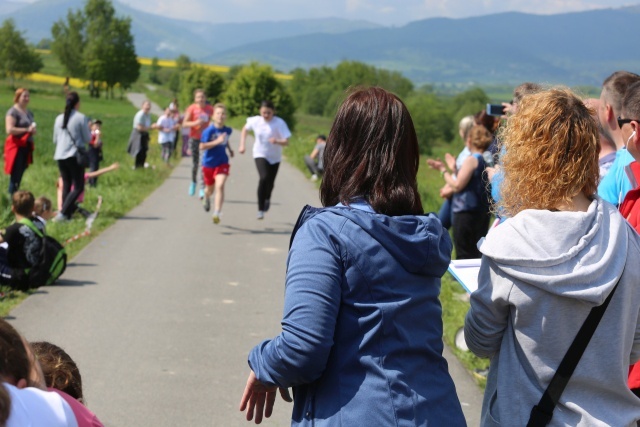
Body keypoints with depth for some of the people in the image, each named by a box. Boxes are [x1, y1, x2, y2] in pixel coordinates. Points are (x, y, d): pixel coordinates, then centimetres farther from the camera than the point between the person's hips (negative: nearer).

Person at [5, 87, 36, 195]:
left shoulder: (29, 113, 17)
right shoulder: (13, 112, -9)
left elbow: (32, 128, 31)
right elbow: (9, 130, -19)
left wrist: (33, 131, 7)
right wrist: (27, 129, -20)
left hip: (26, 147, 8)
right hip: (16, 147, -8)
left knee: (19, 176, 10)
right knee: (15, 176, -8)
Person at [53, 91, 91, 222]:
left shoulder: (59, 118, 8)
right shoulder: (81, 118, -7)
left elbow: (55, 140, 15)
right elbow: (87, 139, -3)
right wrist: (88, 130, 16)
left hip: (60, 156, 5)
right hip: (75, 156, -5)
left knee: (66, 185, 13)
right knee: (78, 187, -2)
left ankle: (67, 215, 7)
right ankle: (63, 213, -17)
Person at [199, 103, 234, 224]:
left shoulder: (228, 130, -3)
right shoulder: (209, 131, -18)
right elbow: (202, 147, -22)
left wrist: (229, 149, 10)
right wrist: (217, 141, -29)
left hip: (222, 163, 1)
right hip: (208, 163, -1)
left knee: (220, 186, -20)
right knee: (210, 188, 18)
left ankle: (216, 214, -23)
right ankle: (206, 197, 56)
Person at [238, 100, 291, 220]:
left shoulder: (279, 123, -20)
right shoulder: (255, 121, -12)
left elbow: (286, 142, -25)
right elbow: (245, 129, 10)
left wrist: (277, 141, -45)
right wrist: (242, 145, 2)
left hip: (274, 157, 1)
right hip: (260, 154, -1)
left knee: (270, 182, 15)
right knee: (264, 177, -24)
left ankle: (267, 198, 53)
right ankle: (260, 209, -16)